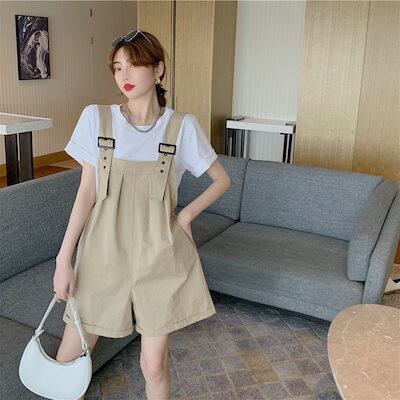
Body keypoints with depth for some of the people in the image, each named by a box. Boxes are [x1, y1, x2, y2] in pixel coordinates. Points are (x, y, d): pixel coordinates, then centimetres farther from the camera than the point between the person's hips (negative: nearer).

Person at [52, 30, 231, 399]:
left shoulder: (182, 126, -3)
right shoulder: (96, 118, -2)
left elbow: (222, 180, 8)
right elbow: (87, 192, 0)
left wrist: (186, 214, -5)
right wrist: (64, 258, -4)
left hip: (158, 256, -1)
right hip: (103, 251, 1)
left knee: (154, 366, 7)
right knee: (67, 358, 9)